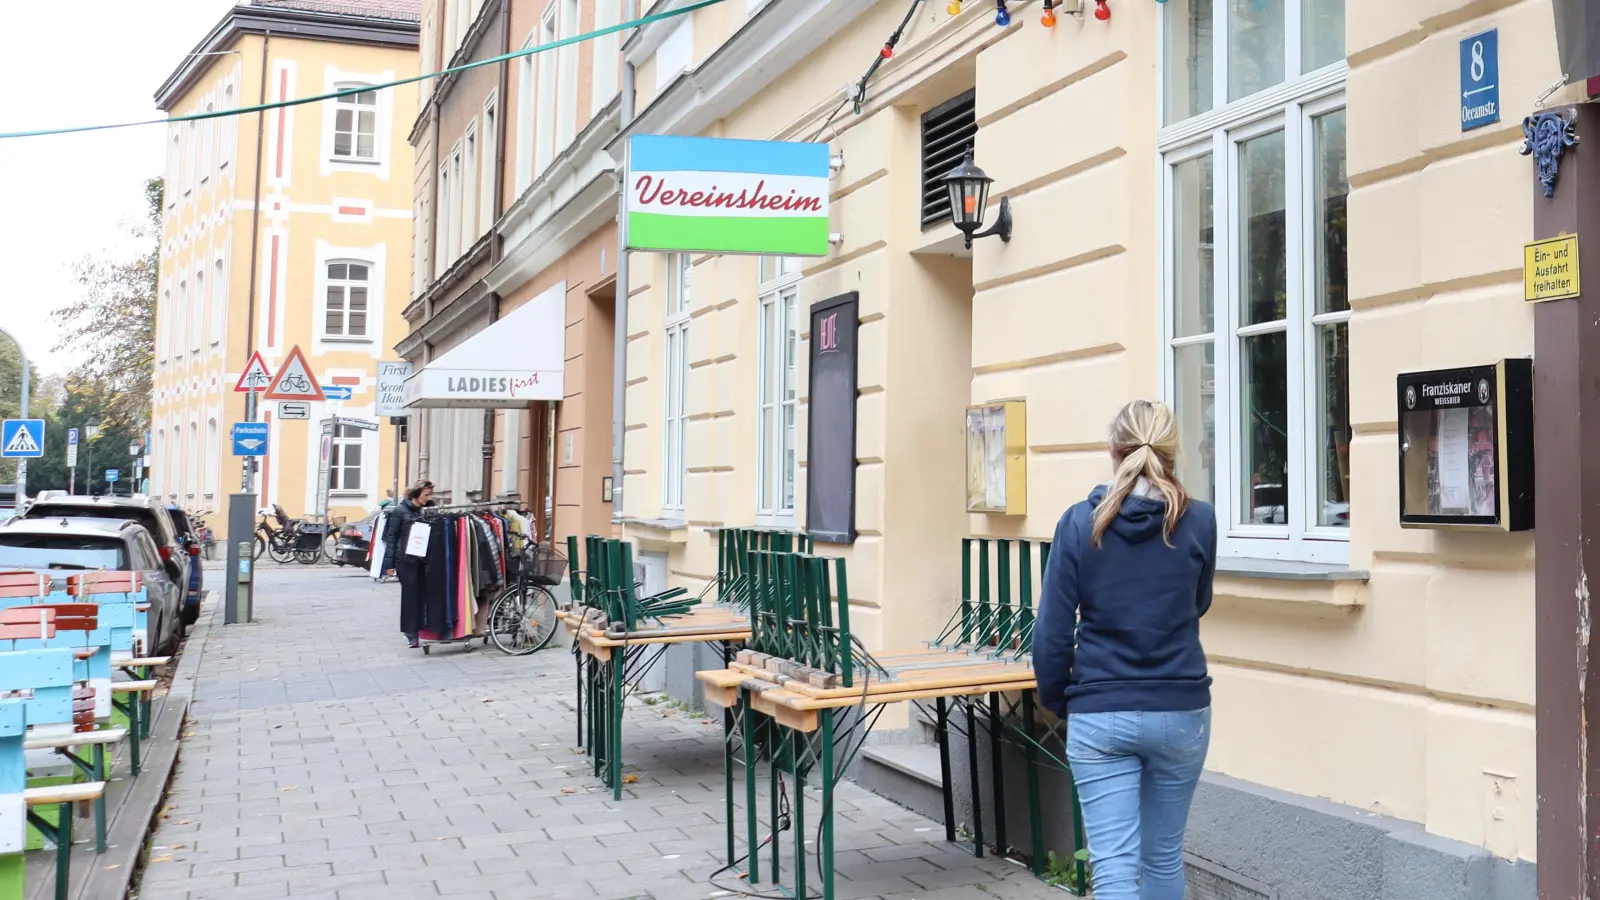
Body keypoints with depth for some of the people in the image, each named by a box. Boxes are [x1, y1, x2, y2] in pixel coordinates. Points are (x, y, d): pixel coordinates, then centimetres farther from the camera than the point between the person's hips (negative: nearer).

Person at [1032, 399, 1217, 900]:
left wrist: (1056, 700, 9)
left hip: (1099, 715, -2)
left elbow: (1051, 632, -6)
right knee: (1163, 853, 20)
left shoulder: (1080, 522, -8)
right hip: (1180, 712, 2)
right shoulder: (1198, 521, -5)